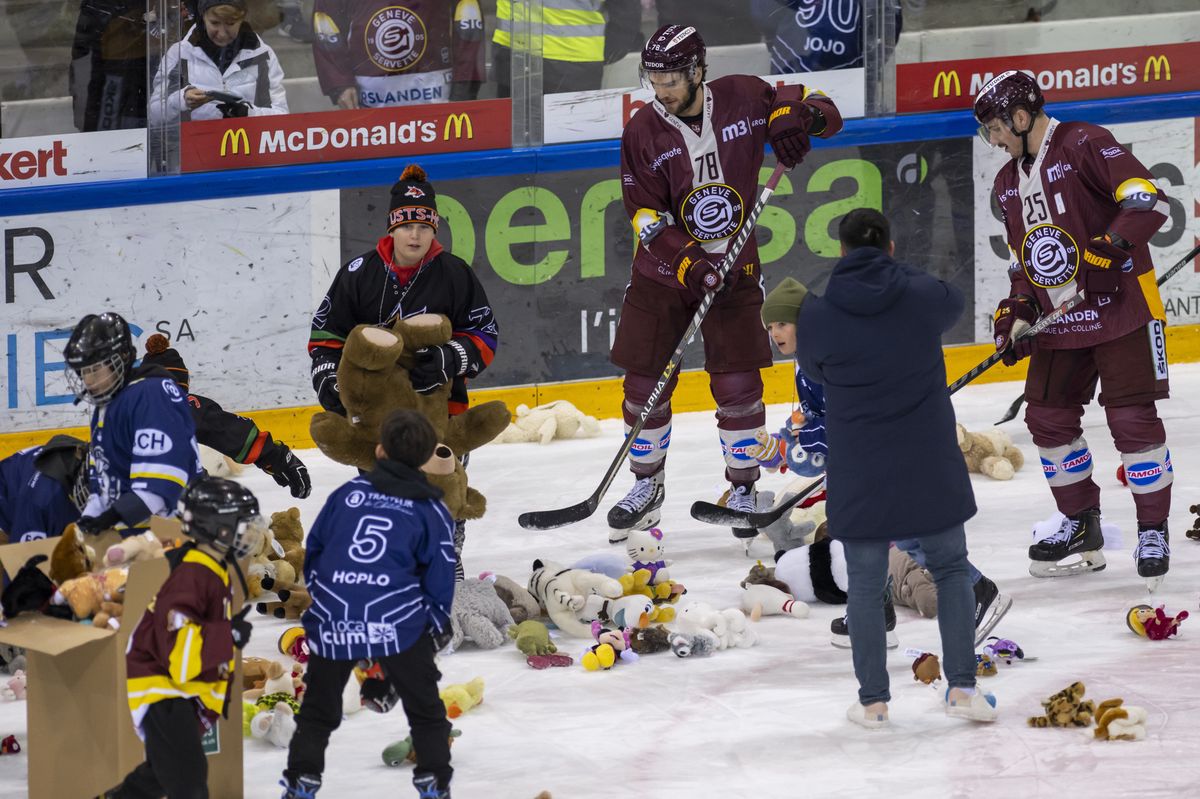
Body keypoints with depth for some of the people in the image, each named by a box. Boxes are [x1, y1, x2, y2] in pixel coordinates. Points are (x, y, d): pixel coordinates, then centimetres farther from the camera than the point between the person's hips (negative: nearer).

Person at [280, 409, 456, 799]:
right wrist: (438, 627, 17)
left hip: (333, 619, 2)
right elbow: (439, 577, 3)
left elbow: (313, 548, 14)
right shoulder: (431, 511, 3)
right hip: (398, 620, -2)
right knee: (425, 711, 14)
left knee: (318, 709, 19)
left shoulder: (347, 493, 7)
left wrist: (317, 590, 31)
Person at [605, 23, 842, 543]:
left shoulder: (742, 99, -9)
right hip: (664, 268, 1)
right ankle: (646, 488, 22)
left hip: (734, 267, -1)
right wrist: (686, 264, -23)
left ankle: (743, 489, 12)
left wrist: (796, 116, -24)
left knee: (737, 385, -6)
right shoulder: (644, 132, -10)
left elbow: (822, 110, 0)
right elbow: (646, 216, -10)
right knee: (645, 383, 2)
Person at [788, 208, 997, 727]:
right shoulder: (924, 297, -7)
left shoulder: (817, 314, -8)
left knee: (865, 585, 11)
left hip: (858, 476, -1)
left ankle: (873, 700, 14)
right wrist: (898, 273, 29)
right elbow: (953, 303, 18)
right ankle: (962, 687, 11)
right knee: (950, 570, 16)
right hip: (929, 469, 1)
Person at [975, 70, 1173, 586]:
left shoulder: (1084, 146, -12)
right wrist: (1017, 314, 8)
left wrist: (1109, 248, -31)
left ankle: (1153, 532, 2)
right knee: (1048, 418, 6)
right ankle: (1081, 528, 19)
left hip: (1120, 307, -8)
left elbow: (1149, 200, -21)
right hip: (1058, 321, 8)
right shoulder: (1009, 182, 15)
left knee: (1132, 420, -9)